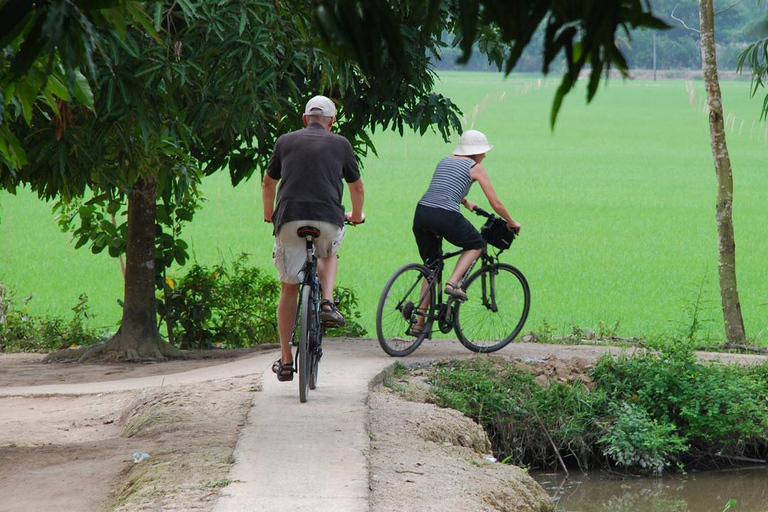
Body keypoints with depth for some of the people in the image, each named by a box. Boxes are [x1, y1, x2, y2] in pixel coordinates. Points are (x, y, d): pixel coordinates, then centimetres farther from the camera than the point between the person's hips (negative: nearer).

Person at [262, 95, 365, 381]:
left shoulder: (285, 142, 16)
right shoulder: (340, 144, 14)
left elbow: (268, 184, 28)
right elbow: (357, 188, 25)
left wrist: (269, 214, 47)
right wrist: (356, 215, 45)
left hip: (289, 220, 0)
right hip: (328, 219, 0)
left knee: (289, 290, 10)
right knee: (329, 254, 35)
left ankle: (286, 361, 10)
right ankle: (327, 302, 9)